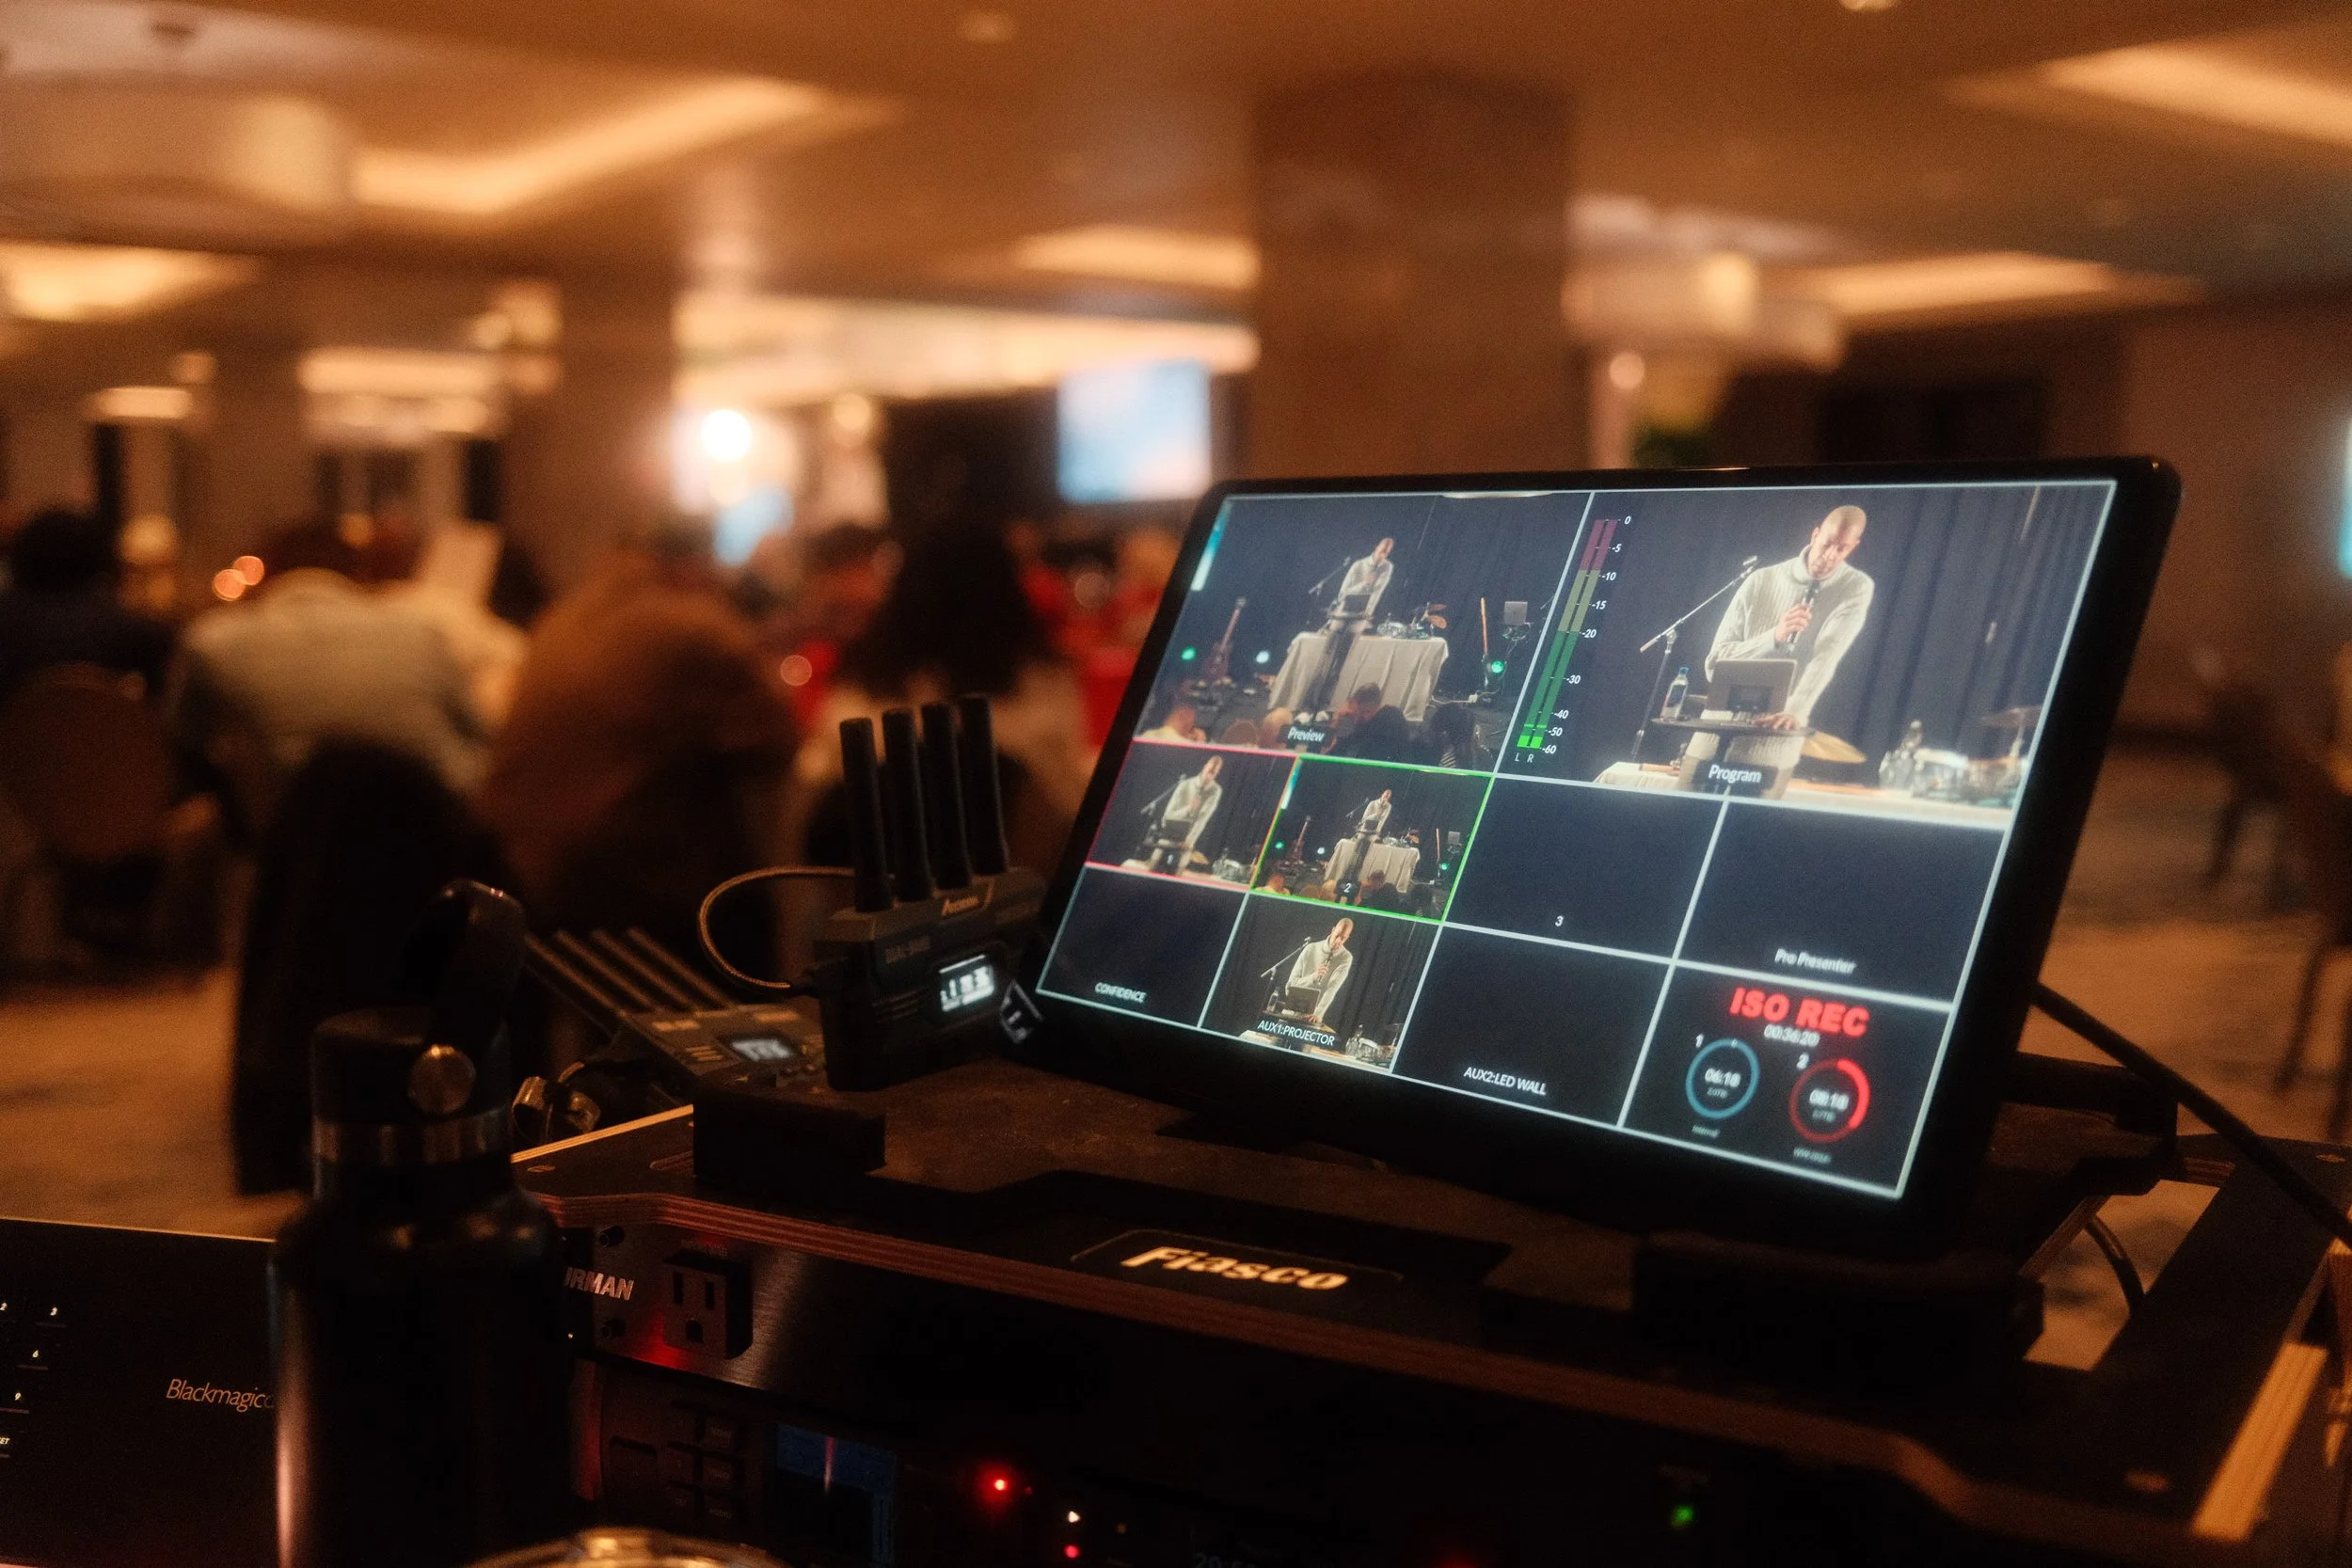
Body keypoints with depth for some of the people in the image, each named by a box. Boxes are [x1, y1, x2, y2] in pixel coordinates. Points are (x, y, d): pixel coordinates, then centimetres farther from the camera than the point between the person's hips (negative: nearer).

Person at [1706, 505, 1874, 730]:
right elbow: (1715, 664, -6)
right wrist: (1774, 637, -20)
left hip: (1787, 724, 0)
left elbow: (1827, 653, -19)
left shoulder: (1857, 587, -3)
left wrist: (1796, 712, -33)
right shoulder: (1761, 581, -3)